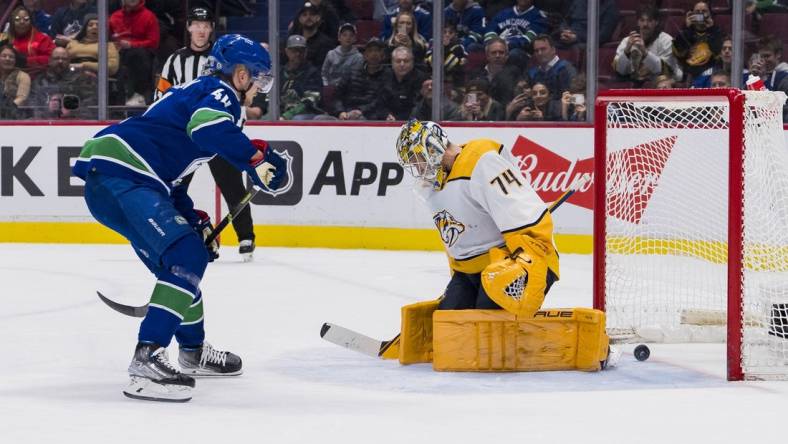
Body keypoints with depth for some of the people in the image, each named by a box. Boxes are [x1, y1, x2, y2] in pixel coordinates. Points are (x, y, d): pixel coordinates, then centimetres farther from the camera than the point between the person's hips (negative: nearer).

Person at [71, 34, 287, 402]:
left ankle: (193, 350, 38)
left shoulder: (193, 93, 30)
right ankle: (147, 359, -29)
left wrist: (193, 220, 28)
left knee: (187, 256, 23)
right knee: (186, 258, -18)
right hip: (120, 174, -10)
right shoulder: (220, 93, 2)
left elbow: (167, 174, 32)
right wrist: (258, 158, -14)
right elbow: (209, 128, -23)